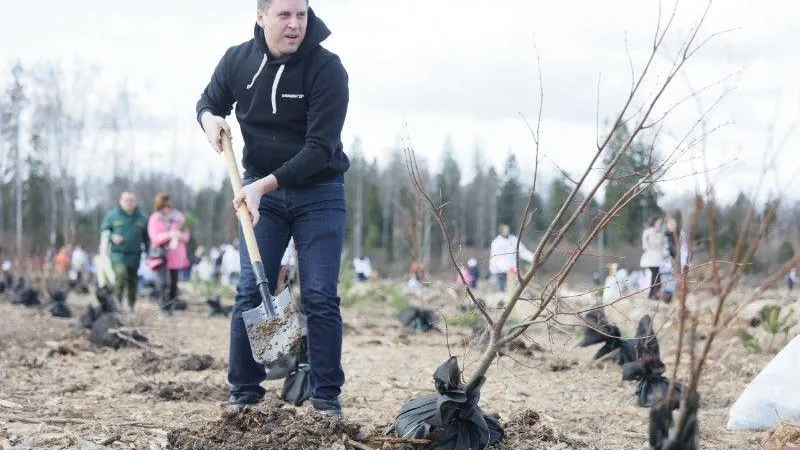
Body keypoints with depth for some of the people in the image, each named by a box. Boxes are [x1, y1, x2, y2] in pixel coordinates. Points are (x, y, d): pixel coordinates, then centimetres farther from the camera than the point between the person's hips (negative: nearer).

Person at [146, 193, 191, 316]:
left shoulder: (178, 216, 12)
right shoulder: (155, 219, 3)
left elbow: (186, 235, 14)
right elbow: (154, 237, -7)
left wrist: (180, 235, -9)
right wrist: (169, 235, -21)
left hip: (176, 256, 4)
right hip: (161, 254, -4)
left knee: (173, 283, 2)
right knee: (163, 282, -17)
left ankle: (169, 307, 11)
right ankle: (163, 307, -10)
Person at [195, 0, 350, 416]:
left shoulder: (327, 69, -18)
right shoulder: (237, 60, -6)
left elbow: (320, 149, -23)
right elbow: (209, 101, 15)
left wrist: (266, 183, -30)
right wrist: (209, 118, -9)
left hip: (319, 191, -3)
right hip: (260, 188, 3)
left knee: (320, 296, -5)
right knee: (251, 291, -2)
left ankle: (326, 395, 3)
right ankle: (244, 392, 5)